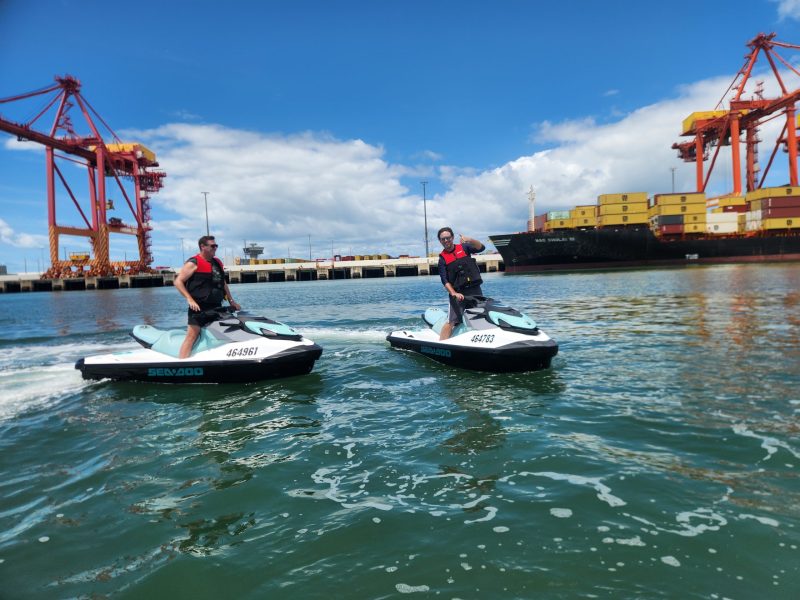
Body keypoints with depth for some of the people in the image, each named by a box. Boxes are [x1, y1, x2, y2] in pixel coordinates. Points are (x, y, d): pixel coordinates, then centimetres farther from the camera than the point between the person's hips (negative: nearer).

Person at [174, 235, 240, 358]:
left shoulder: (217, 262, 15)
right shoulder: (193, 263, -6)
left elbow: (223, 283, 24)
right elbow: (178, 281, -10)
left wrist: (231, 301, 18)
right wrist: (190, 300, -19)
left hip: (216, 307, 7)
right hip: (199, 307, -7)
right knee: (192, 336, -13)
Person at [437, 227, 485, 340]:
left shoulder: (463, 247, 7)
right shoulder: (442, 258, 3)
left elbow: (481, 248, -6)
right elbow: (445, 280, -4)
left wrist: (470, 240, -23)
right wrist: (454, 293, -18)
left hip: (475, 290, 2)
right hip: (459, 293, -2)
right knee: (451, 321, -13)